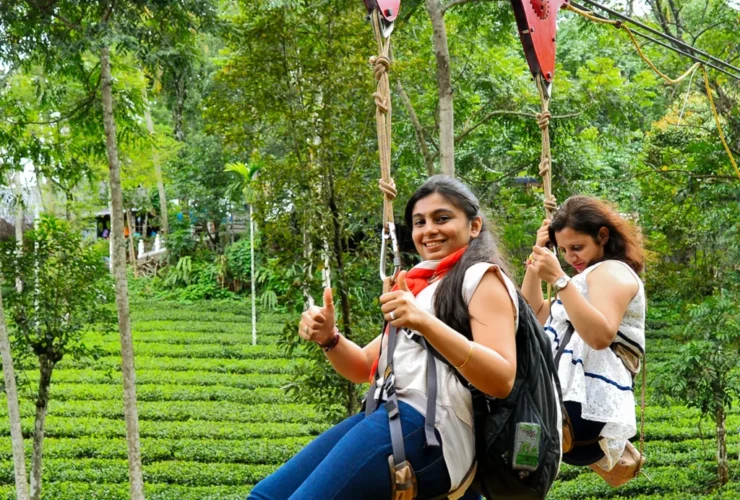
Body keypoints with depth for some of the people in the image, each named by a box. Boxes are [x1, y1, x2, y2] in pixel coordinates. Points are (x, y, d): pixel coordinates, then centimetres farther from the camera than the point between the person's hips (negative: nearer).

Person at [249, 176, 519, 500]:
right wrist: (329, 339, 5)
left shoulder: (481, 277, 2)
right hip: (389, 414, 9)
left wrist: (425, 322, -25)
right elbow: (364, 369, 27)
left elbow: (502, 380, -14)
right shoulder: (422, 286, 28)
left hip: (430, 428, -9)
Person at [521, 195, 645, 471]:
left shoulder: (612, 271, -1)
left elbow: (600, 335, -22)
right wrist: (536, 254, 21)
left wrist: (558, 279, -25)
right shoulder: (588, 278, 33)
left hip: (585, 409, -12)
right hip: (575, 407, 12)